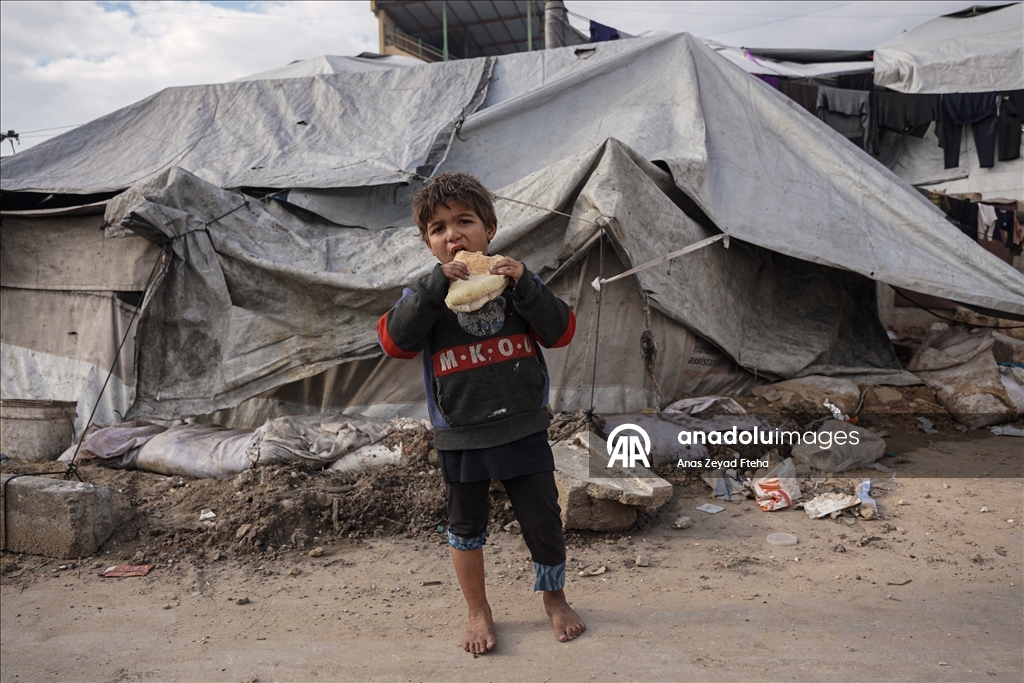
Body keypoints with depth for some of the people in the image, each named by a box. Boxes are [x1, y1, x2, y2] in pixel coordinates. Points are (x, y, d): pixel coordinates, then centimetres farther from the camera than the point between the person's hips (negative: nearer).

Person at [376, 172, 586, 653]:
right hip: (460, 437, 0)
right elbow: (395, 341, -18)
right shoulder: (427, 293, -3)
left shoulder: (515, 281, -1)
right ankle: (478, 613, 37)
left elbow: (560, 332, -8)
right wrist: (437, 285, -26)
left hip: (523, 428, 0)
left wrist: (524, 285, -22)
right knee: (466, 526, 16)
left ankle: (555, 599, 36)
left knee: (542, 520, 9)